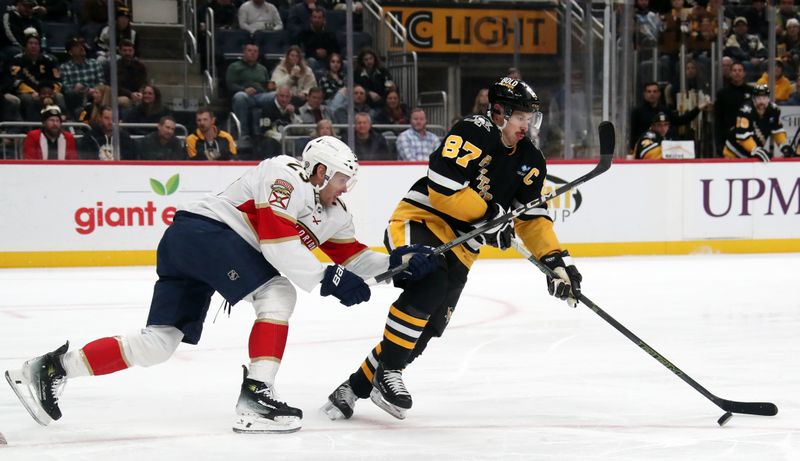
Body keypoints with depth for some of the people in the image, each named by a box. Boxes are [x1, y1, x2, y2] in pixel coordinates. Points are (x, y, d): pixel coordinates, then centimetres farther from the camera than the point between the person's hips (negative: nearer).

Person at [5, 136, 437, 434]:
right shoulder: (286, 176, -8)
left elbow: (353, 258, 19)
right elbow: (276, 241, -18)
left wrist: (398, 260, 5)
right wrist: (325, 279, -17)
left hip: (184, 245, 9)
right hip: (203, 228, -9)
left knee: (161, 341, 1)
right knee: (277, 294, -14)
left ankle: (51, 368, 1)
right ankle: (255, 396, -20)